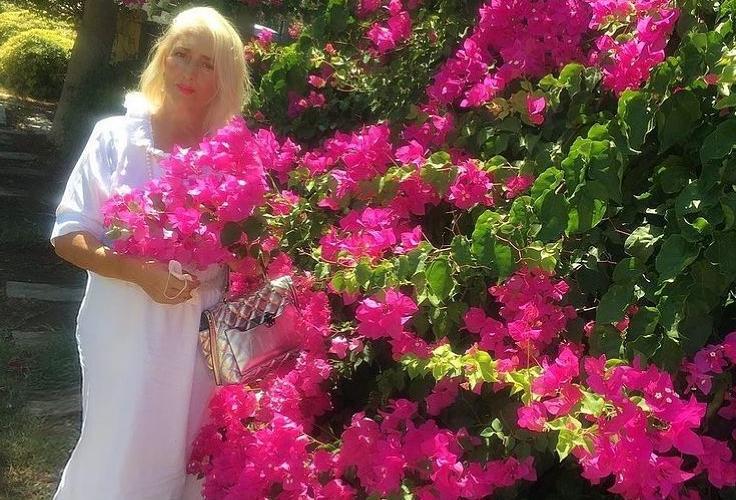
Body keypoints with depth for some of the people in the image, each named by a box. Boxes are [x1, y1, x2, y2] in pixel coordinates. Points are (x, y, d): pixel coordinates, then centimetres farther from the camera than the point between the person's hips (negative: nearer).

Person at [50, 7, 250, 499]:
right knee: (117, 459, 4)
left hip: (201, 336, 2)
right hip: (126, 333, -2)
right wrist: (141, 273, -19)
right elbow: (68, 235, -5)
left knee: (182, 456, 13)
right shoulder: (115, 137, -3)